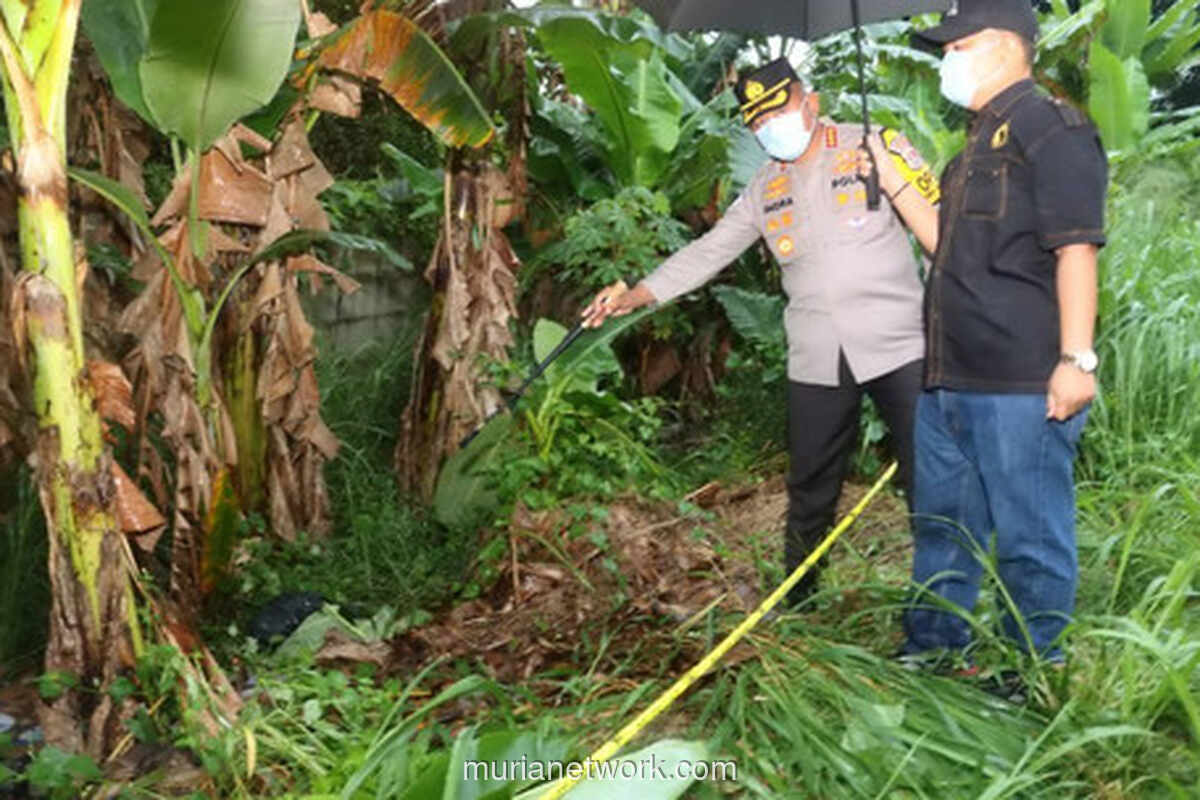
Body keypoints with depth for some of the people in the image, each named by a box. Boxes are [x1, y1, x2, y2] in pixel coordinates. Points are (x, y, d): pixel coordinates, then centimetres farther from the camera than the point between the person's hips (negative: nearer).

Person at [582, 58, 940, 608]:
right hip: (817, 363, 4)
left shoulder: (877, 147, 0)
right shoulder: (766, 189, 13)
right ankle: (796, 602, 28)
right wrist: (638, 294, 3)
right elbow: (708, 251, 14)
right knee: (809, 491, 12)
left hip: (899, 347, -4)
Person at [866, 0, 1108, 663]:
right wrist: (893, 183, 18)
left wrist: (1078, 358, -21)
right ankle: (931, 650, 33)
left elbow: (1075, 248, -16)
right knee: (940, 524, 19)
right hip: (949, 382, 10)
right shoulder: (979, 145, 20)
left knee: (1029, 538, 1)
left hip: (1021, 385, -10)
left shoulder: (1051, 128, -9)